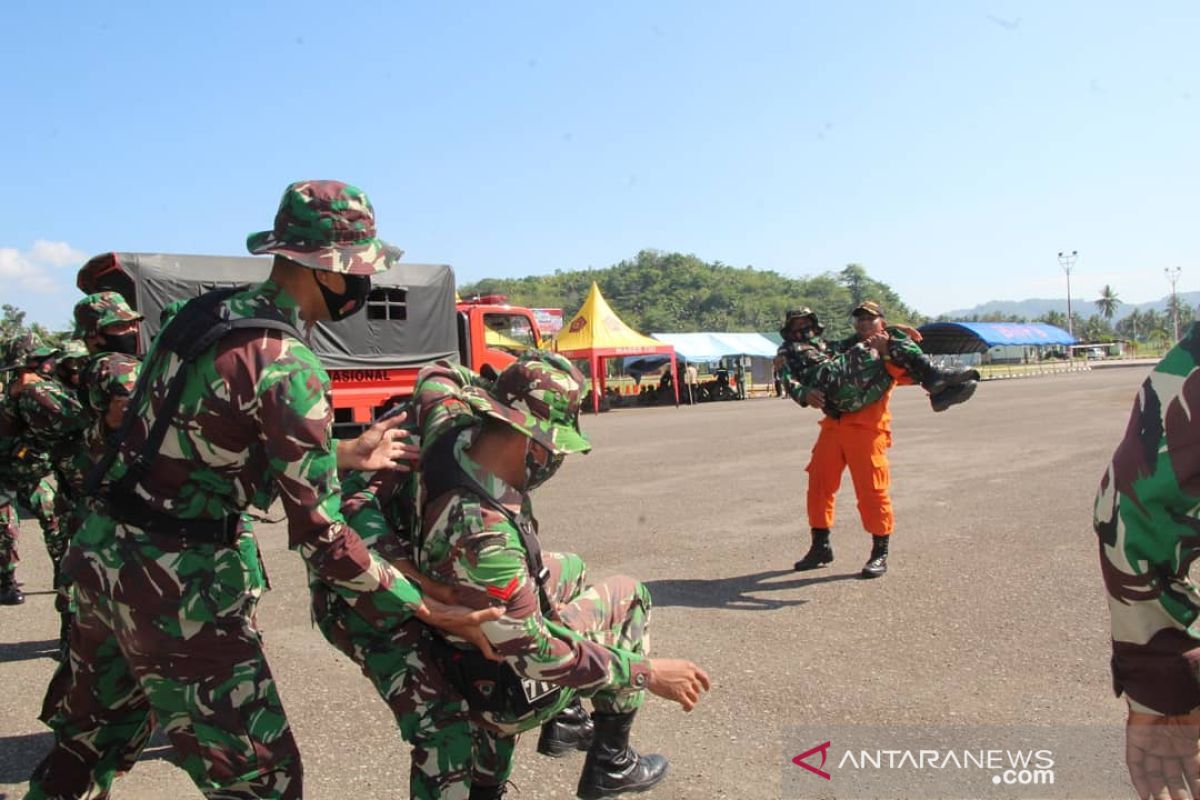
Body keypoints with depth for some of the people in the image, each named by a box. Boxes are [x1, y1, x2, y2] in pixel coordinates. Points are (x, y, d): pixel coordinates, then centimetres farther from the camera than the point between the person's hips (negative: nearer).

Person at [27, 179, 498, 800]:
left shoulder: (205, 312, 4)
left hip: (101, 551, 9)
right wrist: (428, 611, -14)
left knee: (92, 737, 30)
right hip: (177, 584, -9)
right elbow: (318, 534, -21)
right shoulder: (288, 367, -21)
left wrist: (343, 454, 13)